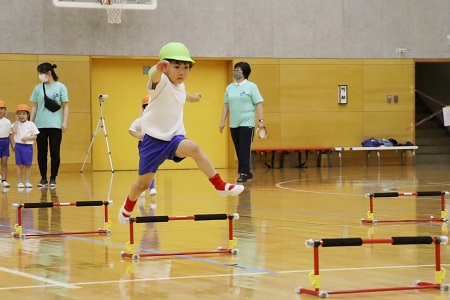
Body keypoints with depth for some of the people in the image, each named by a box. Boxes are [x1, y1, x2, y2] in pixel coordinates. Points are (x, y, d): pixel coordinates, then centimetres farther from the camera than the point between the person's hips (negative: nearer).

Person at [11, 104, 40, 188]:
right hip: (18, 146, 1)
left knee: (28, 165, 3)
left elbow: (35, 136, 0)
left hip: (28, 146, -1)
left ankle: (27, 181, 10)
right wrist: (17, 120, -9)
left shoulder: (31, 124, 0)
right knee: (20, 165, 2)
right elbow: (14, 131, -17)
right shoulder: (16, 124, 4)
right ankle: (19, 182, 7)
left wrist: (27, 138, -16)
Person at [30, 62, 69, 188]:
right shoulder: (38, 88, 7)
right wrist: (30, 122, 6)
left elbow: (65, 106, 2)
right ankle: (43, 178, 11)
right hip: (40, 125, 2)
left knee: (55, 152, 0)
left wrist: (64, 122, -6)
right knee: (41, 152, 3)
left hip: (55, 125, -2)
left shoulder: (60, 87, 0)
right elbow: (35, 106, 11)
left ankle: (53, 178, 7)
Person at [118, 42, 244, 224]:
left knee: (193, 148, -28)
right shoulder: (162, 83, -16)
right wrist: (158, 70, -68)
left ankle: (221, 186, -23)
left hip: (174, 138, 5)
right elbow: (155, 79, -44)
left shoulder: (180, 86, 7)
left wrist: (192, 97, 56)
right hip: (153, 139, -5)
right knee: (143, 183, 4)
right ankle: (127, 208, 34)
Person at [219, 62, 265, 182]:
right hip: (233, 124, 5)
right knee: (238, 150, 8)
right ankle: (247, 172, 19)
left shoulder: (251, 86, -2)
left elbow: (258, 104, -4)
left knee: (245, 149, -9)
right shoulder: (229, 88, 12)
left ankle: (243, 173, -8)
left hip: (247, 123, -5)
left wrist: (261, 120, -12)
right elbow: (226, 105, 15)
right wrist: (222, 121, 11)